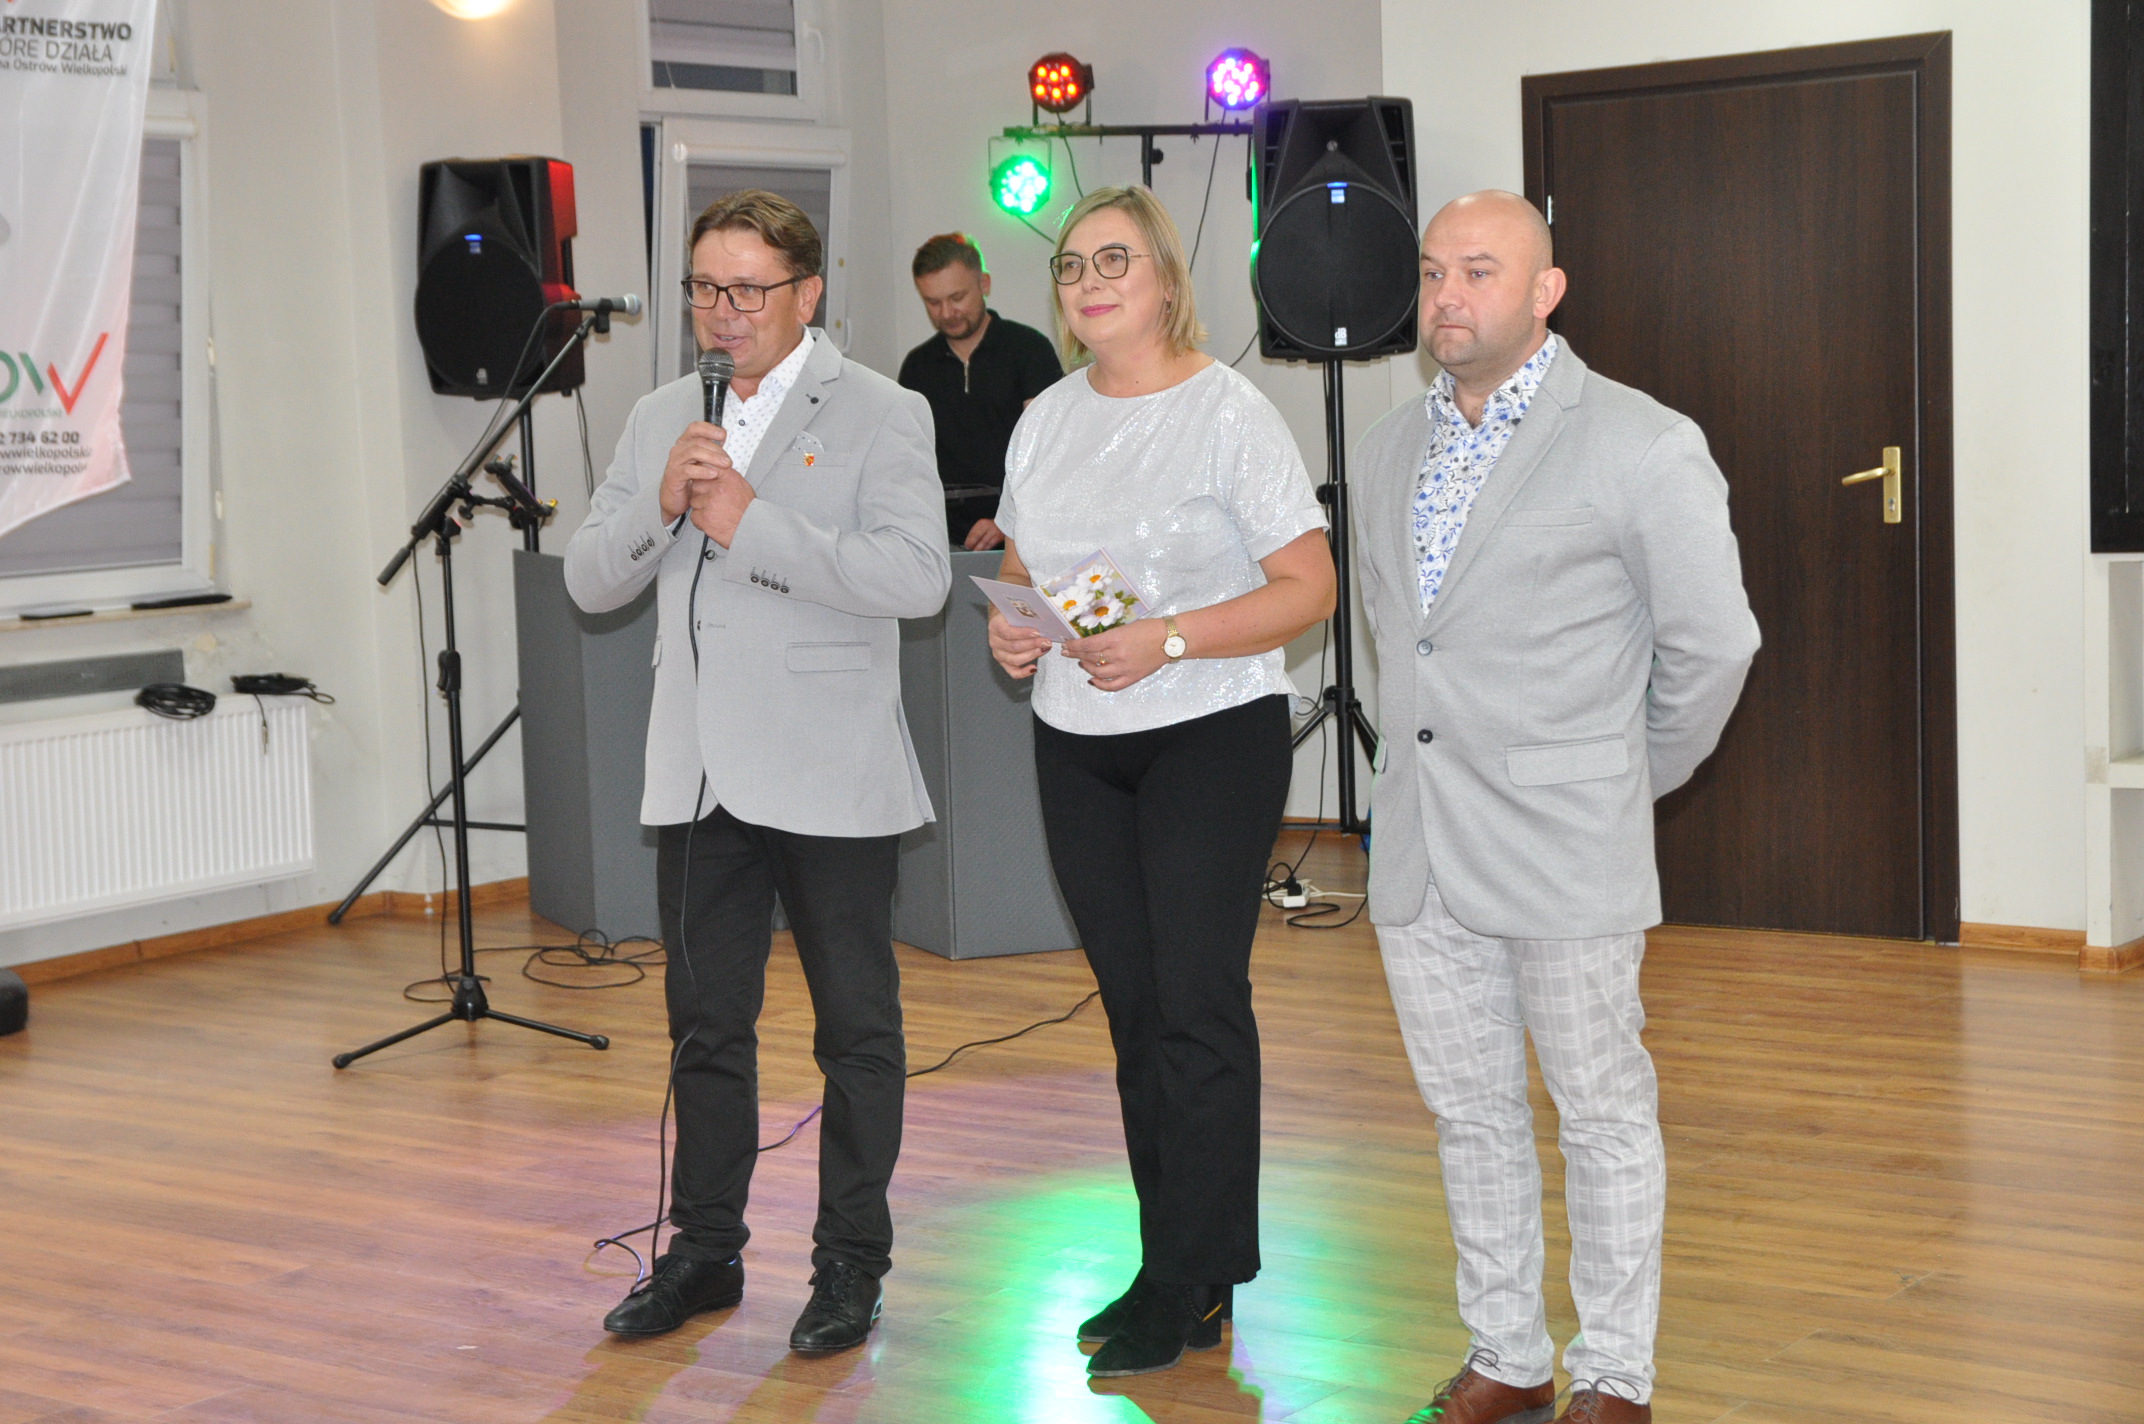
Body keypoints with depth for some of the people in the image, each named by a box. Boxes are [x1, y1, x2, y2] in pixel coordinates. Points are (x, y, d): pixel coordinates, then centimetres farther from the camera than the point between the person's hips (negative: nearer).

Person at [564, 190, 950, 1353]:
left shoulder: (880, 416, -5)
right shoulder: (659, 420, 13)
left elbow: (917, 577, -19)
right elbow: (588, 581, 9)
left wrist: (752, 526, -19)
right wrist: (659, 504, -10)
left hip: (828, 778, -5)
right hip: (698, 775, 5)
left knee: (856, 1028, 6)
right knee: (705, 1025, 13)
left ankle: (851, 1262, 18)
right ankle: (704, 1251, 26)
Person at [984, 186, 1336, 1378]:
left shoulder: (1230, 412, -8)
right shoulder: (1047, 420, 11)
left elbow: (1309, 587, -12)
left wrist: (1167, 641, -22)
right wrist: (1009, 627, -2)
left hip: (1211, 738, -6)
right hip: (1078, 745, 6)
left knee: (1198, 1005, -6)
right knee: (1134, 1004, 10)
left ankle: (1188, 1288, 3)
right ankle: (1188, 1268, 20)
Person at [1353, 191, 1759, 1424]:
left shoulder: (1642, 446, -8)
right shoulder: (1392, 450, 11)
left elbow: (1712, 646, -4)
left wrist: (1627, 781, 5)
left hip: (1565, 859, -6)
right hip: (1421, 857, 6)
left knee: (1605, 1123, 6)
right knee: (1472, 1118, 14)